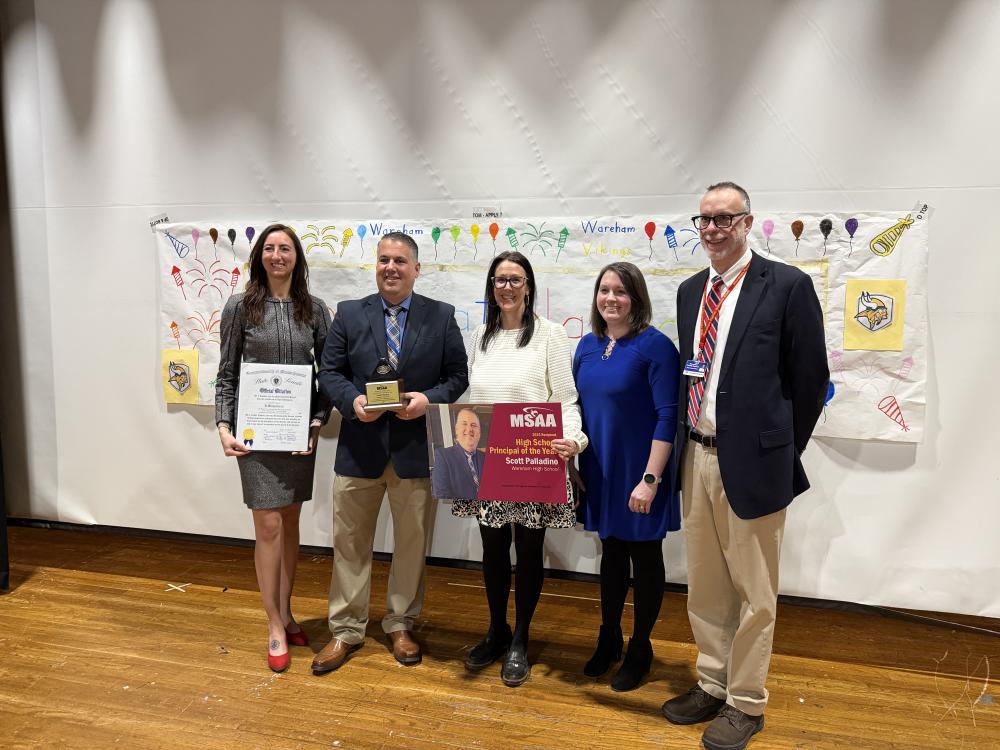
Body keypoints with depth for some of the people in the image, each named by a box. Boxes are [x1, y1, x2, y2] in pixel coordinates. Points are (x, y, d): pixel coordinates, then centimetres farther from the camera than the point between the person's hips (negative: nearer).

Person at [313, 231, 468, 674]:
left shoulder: (441, 316, 2)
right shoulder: (349, 314, 4)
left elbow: (458, 375, 2)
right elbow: (329, 373, 3)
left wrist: (429, 399, -16)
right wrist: (353, 401, -16)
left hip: (417, 448, 0)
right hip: (359, 447, 1)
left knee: (412, 544, 12)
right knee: (350, 544, 9)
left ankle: (400, 626, 30)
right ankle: (346, 630, 24)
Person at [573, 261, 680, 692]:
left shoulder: (654, 346, -14)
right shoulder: (588, 345, 5)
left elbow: (667, 417, -18)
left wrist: (651, 479, -21)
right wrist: (572, 465, 9)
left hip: (637, 474, -5)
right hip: (600, 472, 6)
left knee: (644, 559, 10)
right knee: (611, 552, 18)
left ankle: (639, 650, 27)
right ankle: (608, 640, 35)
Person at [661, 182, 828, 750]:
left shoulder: (787, 285, -8)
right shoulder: (690, 291, 10)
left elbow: (811, 377, -5)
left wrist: (781, 450, -1)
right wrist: (686, 444, 9)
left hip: (751, 461, -6)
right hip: (697, 456, 6)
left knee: (753, 591, 7)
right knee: (706, 585, 17)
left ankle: (747, 703, 24)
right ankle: (713, 685, 35)